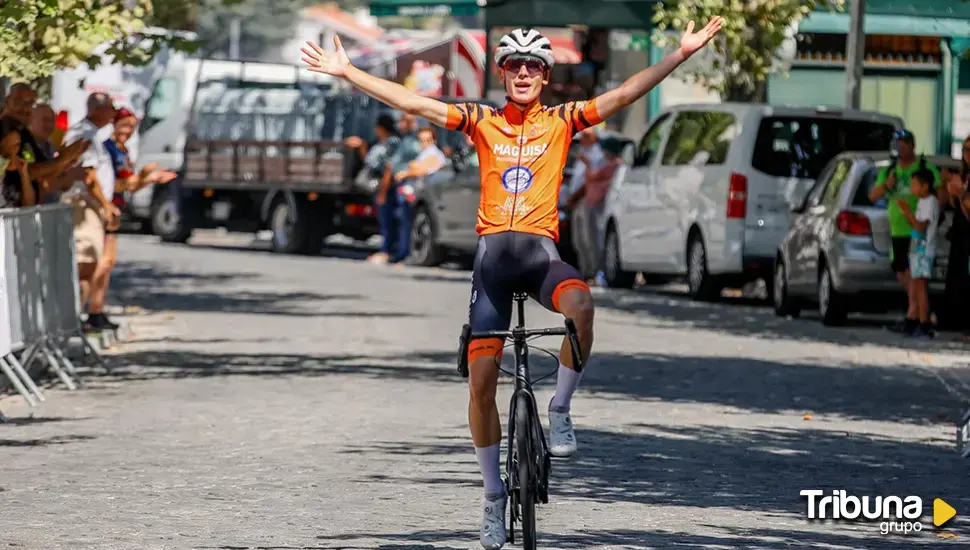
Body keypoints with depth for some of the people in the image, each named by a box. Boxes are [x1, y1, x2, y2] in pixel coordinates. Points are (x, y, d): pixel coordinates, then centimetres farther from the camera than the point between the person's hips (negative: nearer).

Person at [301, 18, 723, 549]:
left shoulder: (561, 121, 6)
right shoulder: (481, 121, 8)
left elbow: (624, 94, -1)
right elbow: (412, 102, 4)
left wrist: (682, 53, -10)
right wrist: (346, 71, -1)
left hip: (541, 250, -1)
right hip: (493, 252, 1)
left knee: (579, 306, -36)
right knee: (481, 381, -2)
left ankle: (560, 412, -14)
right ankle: (494, 494, 13)